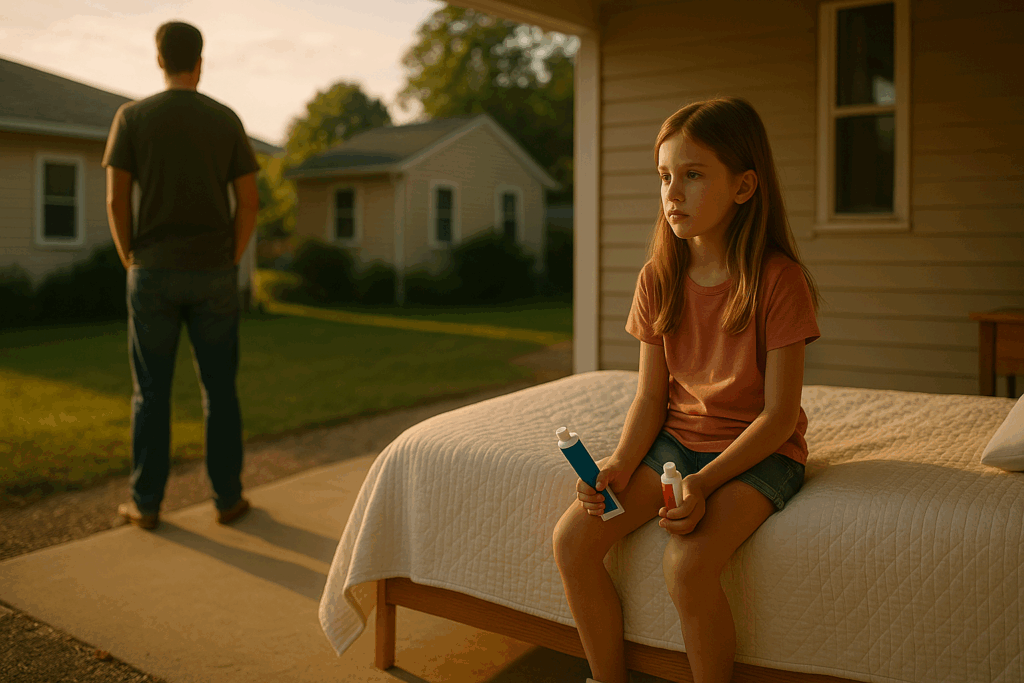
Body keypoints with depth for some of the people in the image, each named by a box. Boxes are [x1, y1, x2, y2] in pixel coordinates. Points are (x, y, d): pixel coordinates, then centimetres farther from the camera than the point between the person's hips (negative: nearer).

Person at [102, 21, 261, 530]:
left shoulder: (132, 117, -1)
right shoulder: (226, 120, 3)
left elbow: (115, 202, -5)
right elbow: (249, 203, -1)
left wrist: (130, 263, 8)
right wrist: (231, 261, 9)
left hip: (153, 274, 0)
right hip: (213, 276, 1)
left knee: (151, 392, 8)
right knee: (220, 390, 8)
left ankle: (146, 503, 14)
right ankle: (227, 498, 12)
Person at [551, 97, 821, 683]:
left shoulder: (778, 280, -15)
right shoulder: (659, 278, 1)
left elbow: (779, 415, -15)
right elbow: (652, 396, 3)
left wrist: (704, 483, -24)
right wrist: (619, 466, -14)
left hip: (759, 451, -5)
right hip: (676, 439, 5)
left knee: (688, 564, -31)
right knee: (572, 539, -13)